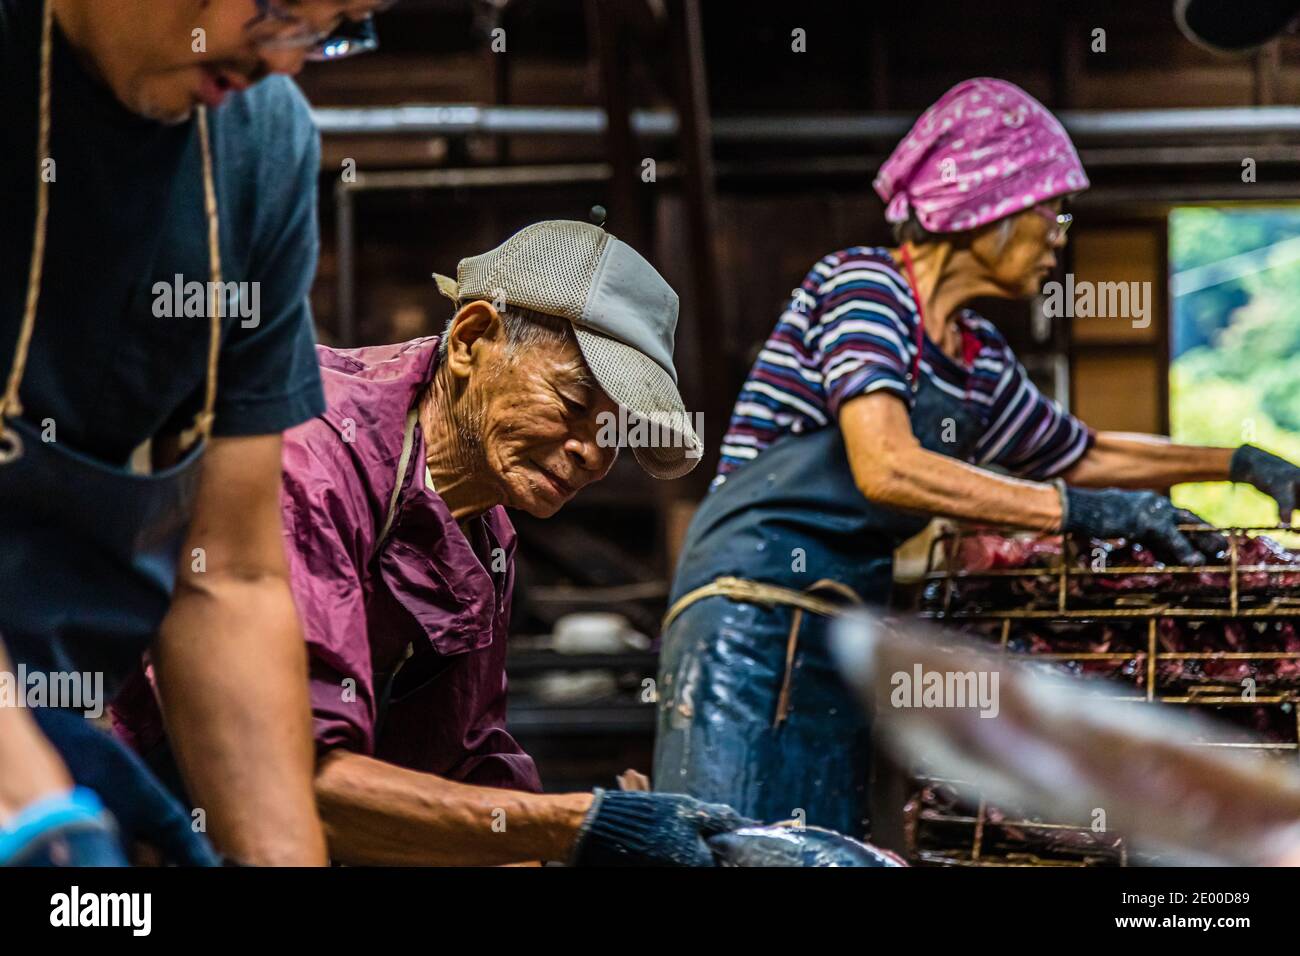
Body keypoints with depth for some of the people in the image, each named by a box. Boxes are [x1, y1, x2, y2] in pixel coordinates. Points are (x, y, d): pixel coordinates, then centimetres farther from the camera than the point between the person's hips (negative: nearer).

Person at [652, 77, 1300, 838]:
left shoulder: (978, 358, 16)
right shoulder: (865, 285, -8)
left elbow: (1079, 454, 35)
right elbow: (886, 469, -23)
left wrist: (1239, 464, 30)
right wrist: (1080, 510, -21)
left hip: (839, 634, 9)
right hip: (758, 614, -9)